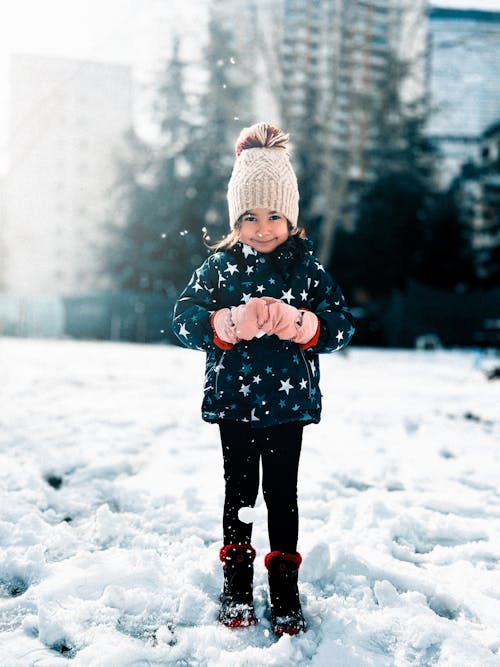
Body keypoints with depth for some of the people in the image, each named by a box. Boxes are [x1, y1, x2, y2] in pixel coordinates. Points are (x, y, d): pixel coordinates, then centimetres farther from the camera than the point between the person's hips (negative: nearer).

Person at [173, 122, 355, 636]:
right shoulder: (219, 266, -2)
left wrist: (299, 323, -24)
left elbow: (342, 325, -5)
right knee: (239, 489, 12)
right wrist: (231, 322, -27)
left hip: (288, 402, 0)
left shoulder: (306, 267, -1)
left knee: (282, 493, 8)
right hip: (233, 400, 1)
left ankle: (285, 583, 23)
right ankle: (236, 579, 28)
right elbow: (184, 320, -9)